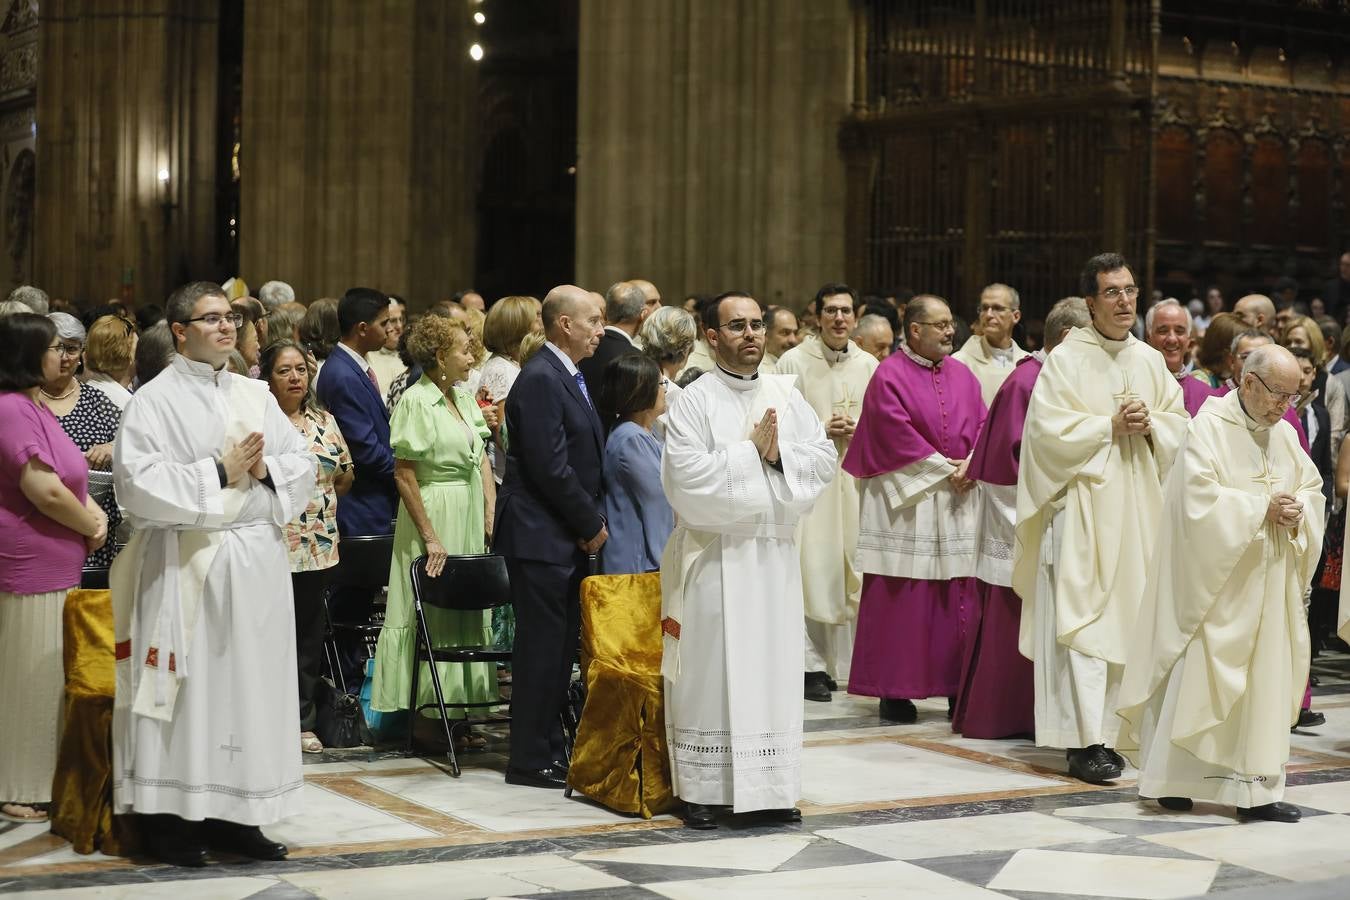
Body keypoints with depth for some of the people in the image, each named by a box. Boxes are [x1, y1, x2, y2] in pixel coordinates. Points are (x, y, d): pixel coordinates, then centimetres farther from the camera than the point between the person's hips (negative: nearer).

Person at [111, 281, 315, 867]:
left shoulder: (256, 396, 14)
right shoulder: (155, 400, -3)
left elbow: (302, 464, 12)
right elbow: (138, 482, -15)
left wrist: (265, 470, -9)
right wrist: (219, 472, -14)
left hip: (257, 561, 6)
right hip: (186, 564, -5)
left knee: (250, 685, 7)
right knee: (187, 688, -2)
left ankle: (233, 816, 15)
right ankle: (169, 821, 6)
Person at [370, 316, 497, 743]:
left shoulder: (463, 397, 10)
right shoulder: (416, 401, -12)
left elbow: (482, 459, 12)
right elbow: (403, 474, -14)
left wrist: (491, 514, 0)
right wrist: (430, 537, -16)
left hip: (470, 518, 8)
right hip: (434, 512, -8)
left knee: (468, 612, 9)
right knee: (434, 615, -2)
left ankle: (457, 714, 16)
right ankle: (429, 719, 5)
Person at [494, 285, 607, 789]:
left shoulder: (570, 378, 16)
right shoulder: (540, 379, -16)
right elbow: (551, 467, -20)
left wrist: (591, 525, 8)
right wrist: (592, 525, -11)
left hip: (571, 537, 9)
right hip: (540, 537, -9)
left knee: (561, 646, 13)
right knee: (542, 646, -4)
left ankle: (550, 748, 20)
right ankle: (530, 760, 4)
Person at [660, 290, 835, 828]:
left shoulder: (786, 396, 10)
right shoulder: (694, 402, -4)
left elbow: (825, 459, 4)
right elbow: (688, 475, -17)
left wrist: (780, 454, -13)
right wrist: (751, 451, -13)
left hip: (775, 555, 4)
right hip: (714, 556, -4)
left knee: (773, 669, 7)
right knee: (710, 670, 0)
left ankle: (771, 787, 14)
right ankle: (702, 790, 7)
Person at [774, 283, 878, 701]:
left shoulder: (868, 365, 10)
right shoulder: (794, 362, 0)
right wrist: (822, 429, -12)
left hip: (856, 479, 3)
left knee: (855, 569, 2)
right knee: (812, 571, -7)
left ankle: (849, 662, 11)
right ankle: (813, 666, -3)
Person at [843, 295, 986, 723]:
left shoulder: (963, 376, 13)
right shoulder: (889, 376, -5)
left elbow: (984, 426, 8)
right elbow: (897, 434, -13)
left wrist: (970, 466, -10)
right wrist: (945, 469, -12)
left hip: (960, 502, 5)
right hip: (906, 502, -5)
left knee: (960, 599, 4)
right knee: (902, 600, -3)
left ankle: (958, 687, 10)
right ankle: (894, 691, 3)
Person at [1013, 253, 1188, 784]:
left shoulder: (1150, 361, 12)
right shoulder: (1066, 360, -4)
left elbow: (1179, 424, 14)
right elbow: (1048, 427, -11)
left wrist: (1149, 424, -6)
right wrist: (1110, 426, -13)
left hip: (1136, 511, 6)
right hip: (1082, 507, -5)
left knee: (1122, 618, 6)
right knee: (1082, 621, -9)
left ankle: (1104, 729, 15)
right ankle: (1084, 742, -11)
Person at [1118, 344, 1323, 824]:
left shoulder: (1284, 433, 10)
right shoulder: (1208, 427, -10)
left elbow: (1312, 486, 16)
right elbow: (1200, 497, -20)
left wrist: (1298, 513, -6)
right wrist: (1262, 508, -17)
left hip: (1267, 581, 6)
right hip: (1215, 581, -6)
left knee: (1267, 678, 5)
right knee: (1197, 675, -2)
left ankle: (1256, 789, 10)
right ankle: (1171, 778, 9)